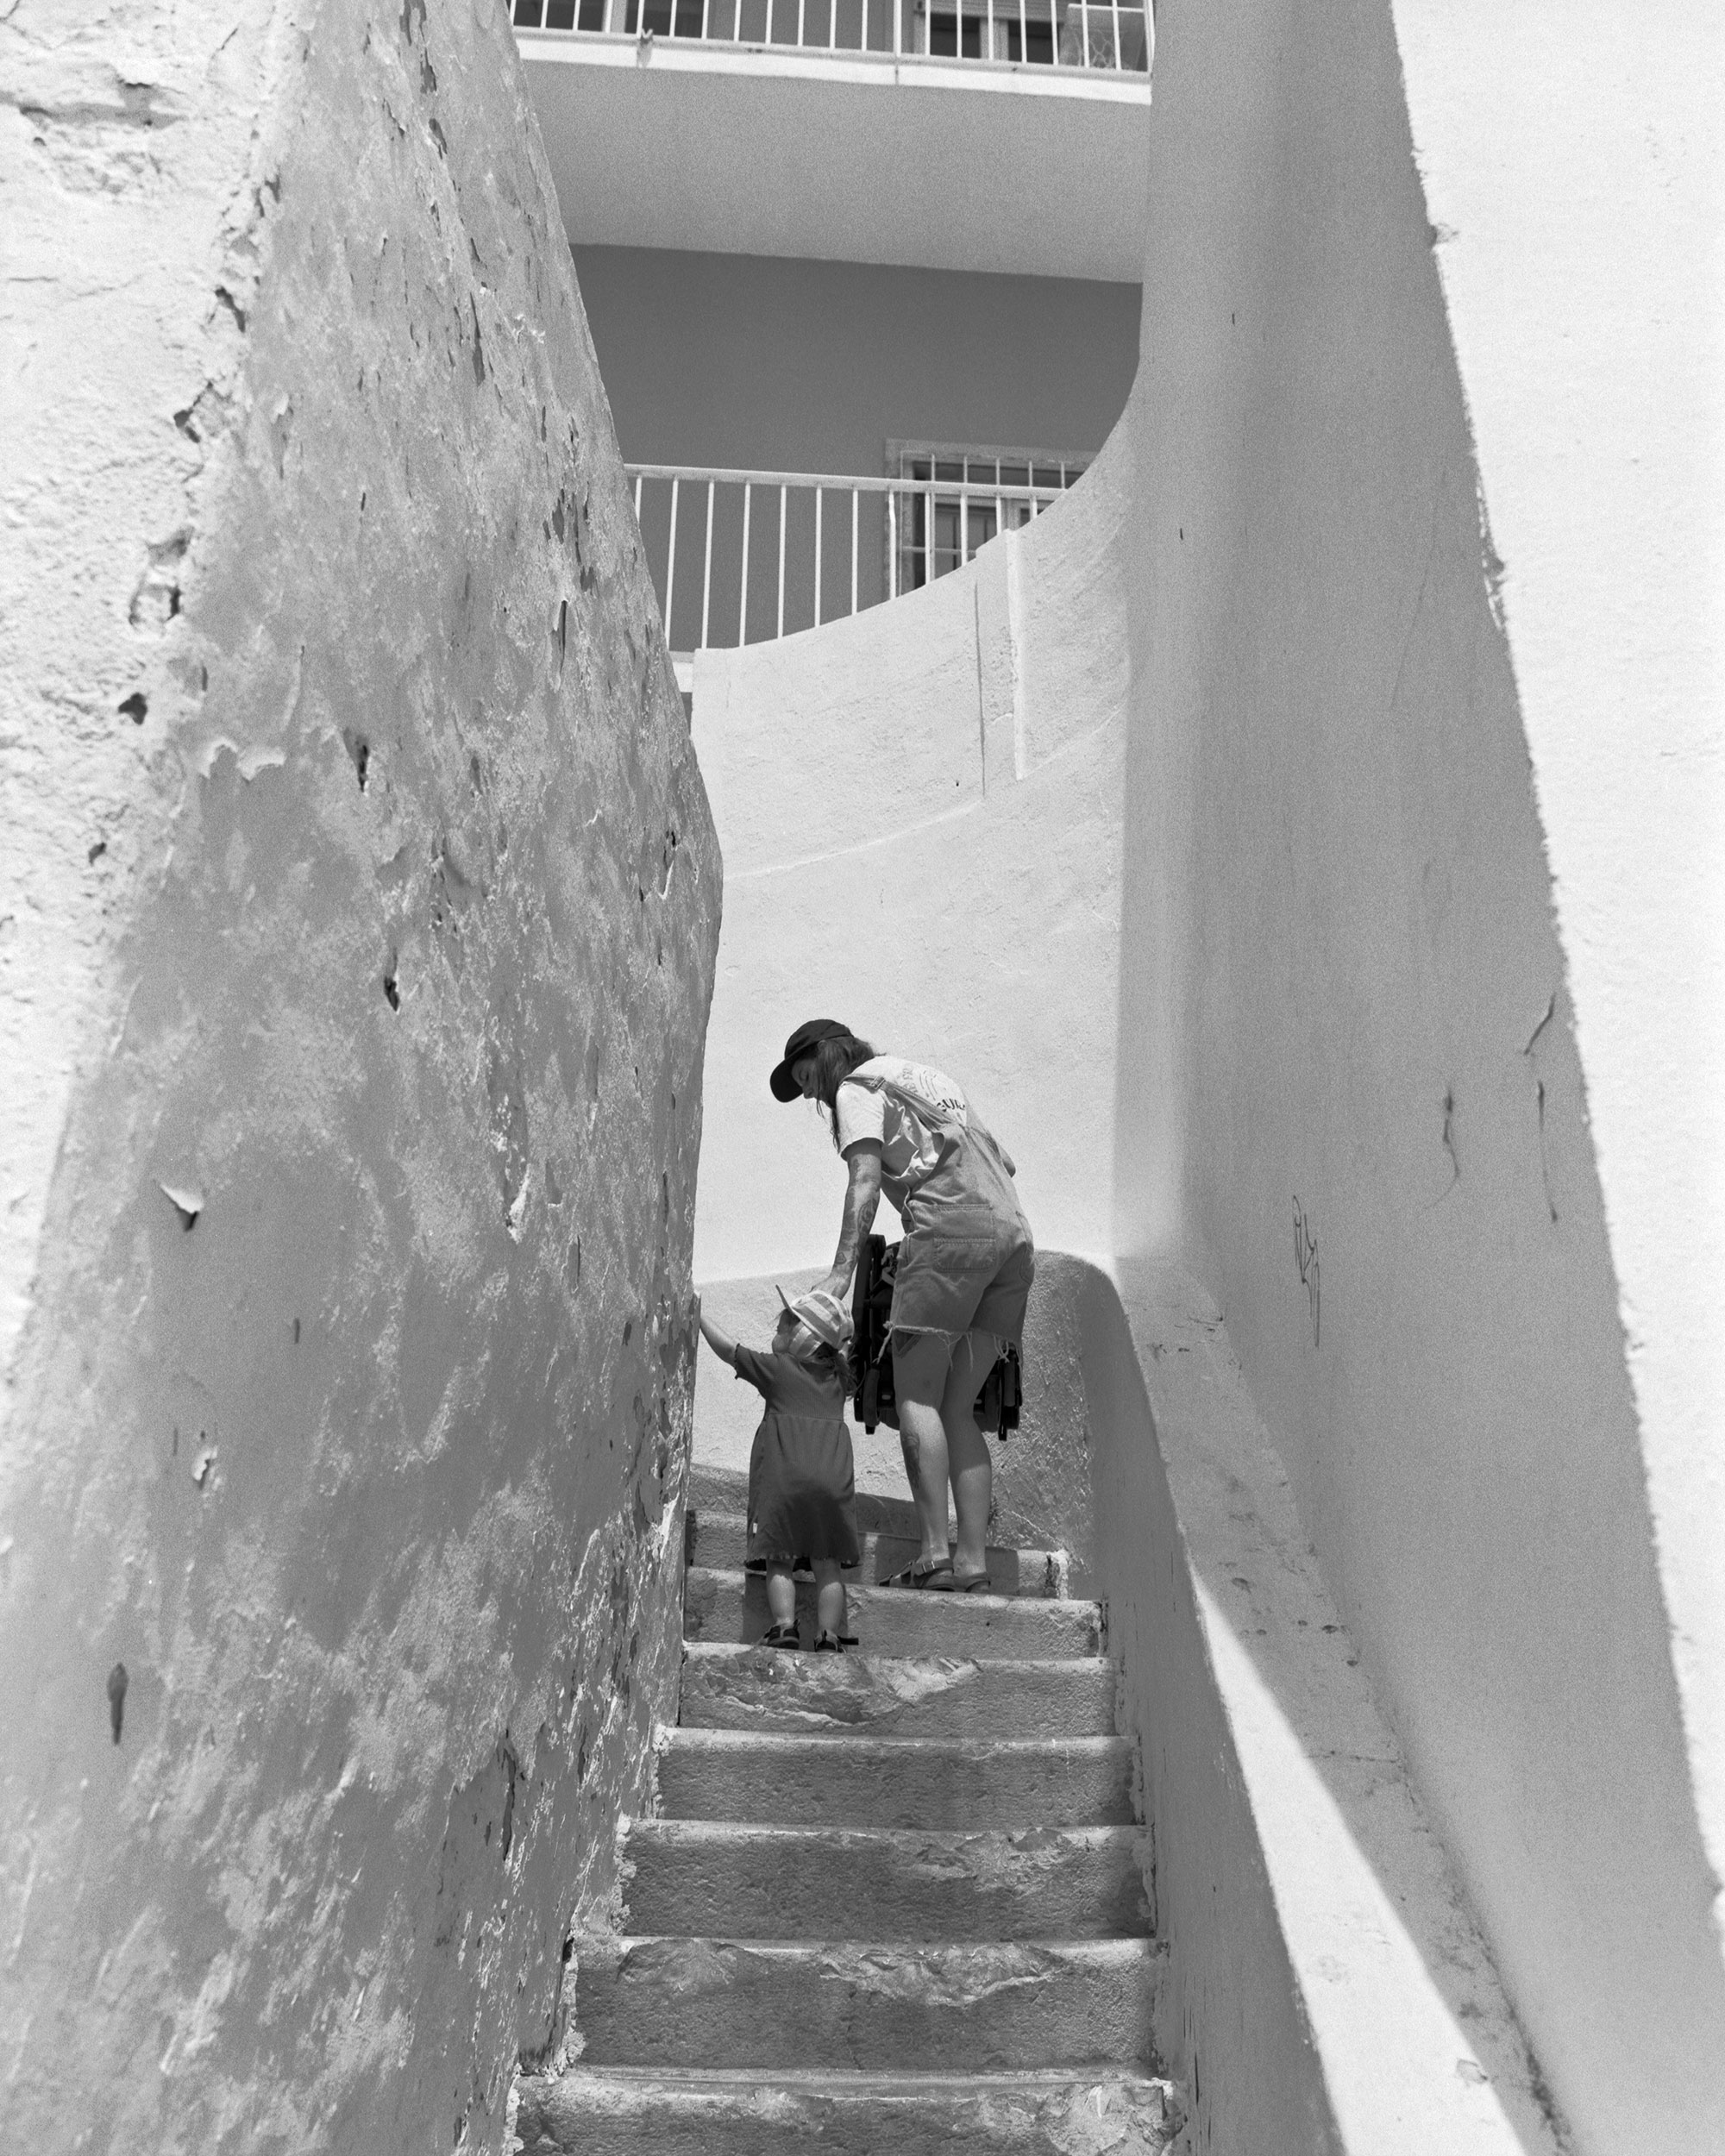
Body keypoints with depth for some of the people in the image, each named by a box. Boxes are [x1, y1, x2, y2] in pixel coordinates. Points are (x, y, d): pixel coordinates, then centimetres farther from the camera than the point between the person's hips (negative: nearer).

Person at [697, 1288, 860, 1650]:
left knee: (779, 1560, 2)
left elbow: (727, 1349, 19)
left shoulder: (776, 1368, 8)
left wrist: (698, 1316, 29)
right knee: (826, 1564, 4)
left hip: (783, 1480, -3)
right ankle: (829, 1637, -8)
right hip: (833, 1481, 3)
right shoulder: (837, 1375, 17)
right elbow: (840, 1350, 43)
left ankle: (784, 1625, -15)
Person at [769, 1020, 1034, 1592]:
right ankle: (973, 1558, 1)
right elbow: (1004, 1162, 30)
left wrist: (841, 1271, -17)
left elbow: (866, 1179, -9)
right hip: (1015, 1233, 8)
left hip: (949, 1229, -7)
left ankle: (934, 1551, -13)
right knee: (957, 1407, 8)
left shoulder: (856, 1090, 9)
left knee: (916, 1394, -5)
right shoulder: (928, 1077, 32)